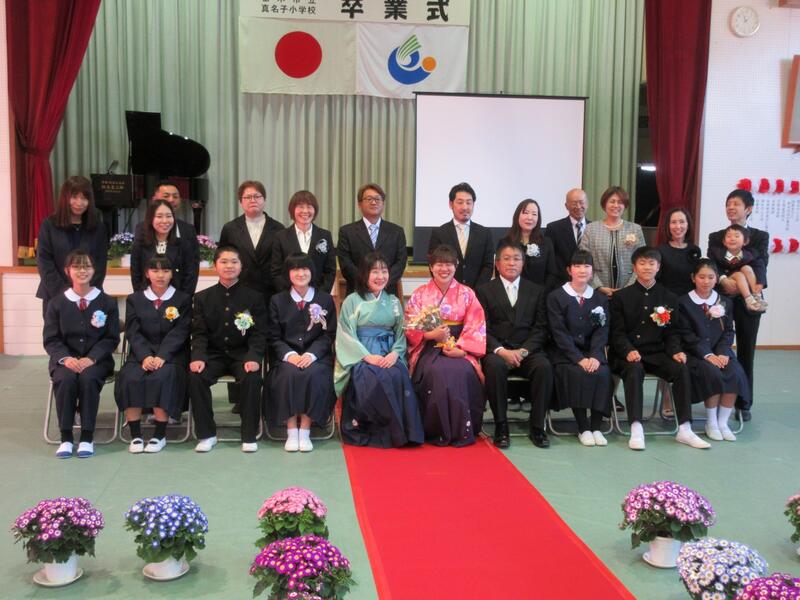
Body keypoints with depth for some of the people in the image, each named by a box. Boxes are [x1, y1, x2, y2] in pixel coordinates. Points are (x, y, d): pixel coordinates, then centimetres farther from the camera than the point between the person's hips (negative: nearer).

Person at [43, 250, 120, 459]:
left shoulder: (107, 302, 5)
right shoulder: (56, 303, 8)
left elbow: (111, 338, 2)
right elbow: (51, 339, 5)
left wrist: (91, 358, -15)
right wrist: (66, 358, -15)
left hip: (96, 360, -1)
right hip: (65, 360, 1)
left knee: (88, 378, -34)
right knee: (66, 379, -32)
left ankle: (87, 437, -23)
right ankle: (66, 437, -20)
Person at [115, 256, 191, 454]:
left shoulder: (183, 299, 8)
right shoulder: (134, 300, 14)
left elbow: (179, 333, -3)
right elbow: (133, 333, 3)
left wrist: (161, 357, -18)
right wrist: (145, 357, -16)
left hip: (171, 354, -2)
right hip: (141, 354, 2)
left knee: (162, 377, -32)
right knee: (130, 378, -28)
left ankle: (160, 435, -21)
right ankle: (135, 435, -18)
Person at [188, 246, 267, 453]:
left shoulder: (254, 297, 3)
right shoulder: (202, 298, 8)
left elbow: (259, 333, -3)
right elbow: (199, 334, 2)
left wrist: (254, 358, -22)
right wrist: (198, 357, -18)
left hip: (243, 354, -1)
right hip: (214, 354, 2)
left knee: (252, 377, -32)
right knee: (195, 376, -28)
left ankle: (249, 436, -16)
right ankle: (207, 434, -11)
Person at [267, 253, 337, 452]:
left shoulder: (325, 300, 9)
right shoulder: (277, 301, 9)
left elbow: (328, 335, 4)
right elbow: (273, 337, 5)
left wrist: (311, 354, -13)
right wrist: (289, 354, -14)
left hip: (316, 356, 0)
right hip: (287, 355, 0)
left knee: (313, 375, -32)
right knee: (289, 374, -32)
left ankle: (305, 431, -23)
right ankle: (291, 431, -22)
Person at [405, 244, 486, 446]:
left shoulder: (467, 294, 8)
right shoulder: (419, 294, 8)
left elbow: (476, 327, 1)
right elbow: (410, 329, 2)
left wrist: (461, 349, -14)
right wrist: (431, 334, -16)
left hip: (459, 350, 0)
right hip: (429, 349, 0)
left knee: (460, 372, -32)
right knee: (436, 372, -33)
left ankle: (461, 431, -17)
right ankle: (437, 431, -20)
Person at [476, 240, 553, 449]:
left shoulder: (537, 291, 15)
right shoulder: (484, 291, 10)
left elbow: (540, 328, 7)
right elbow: (482, 329, 0)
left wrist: (523, 350, -10)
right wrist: (501, 350, -16)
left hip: (528, 351, 2)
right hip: (496, 350, -1)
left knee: (544, 366, -30)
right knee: (495, 366, -35)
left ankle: (537, 427, -18)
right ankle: (501, 426, -23)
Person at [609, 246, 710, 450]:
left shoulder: (668, 298, 11)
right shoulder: (620, 297, 4)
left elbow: (672, 332, 10)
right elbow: (617, 332, -2)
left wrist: (675, 351, -11)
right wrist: (629, 351, -21)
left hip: (656, 353, 3)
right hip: (627, 355, -3)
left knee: (681, 368, -26)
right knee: (635, 370, -36)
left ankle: (684, 429, -20)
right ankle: (636, 429, -36)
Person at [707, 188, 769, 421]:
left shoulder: (760, 236, 7)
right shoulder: (716, 237, 9)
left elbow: (761, 263, -9)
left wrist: (758, 285, -28)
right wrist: (723, 280, -25)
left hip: (748, 300, 0)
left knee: (746, 352, 5)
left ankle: (744, 403, 13)